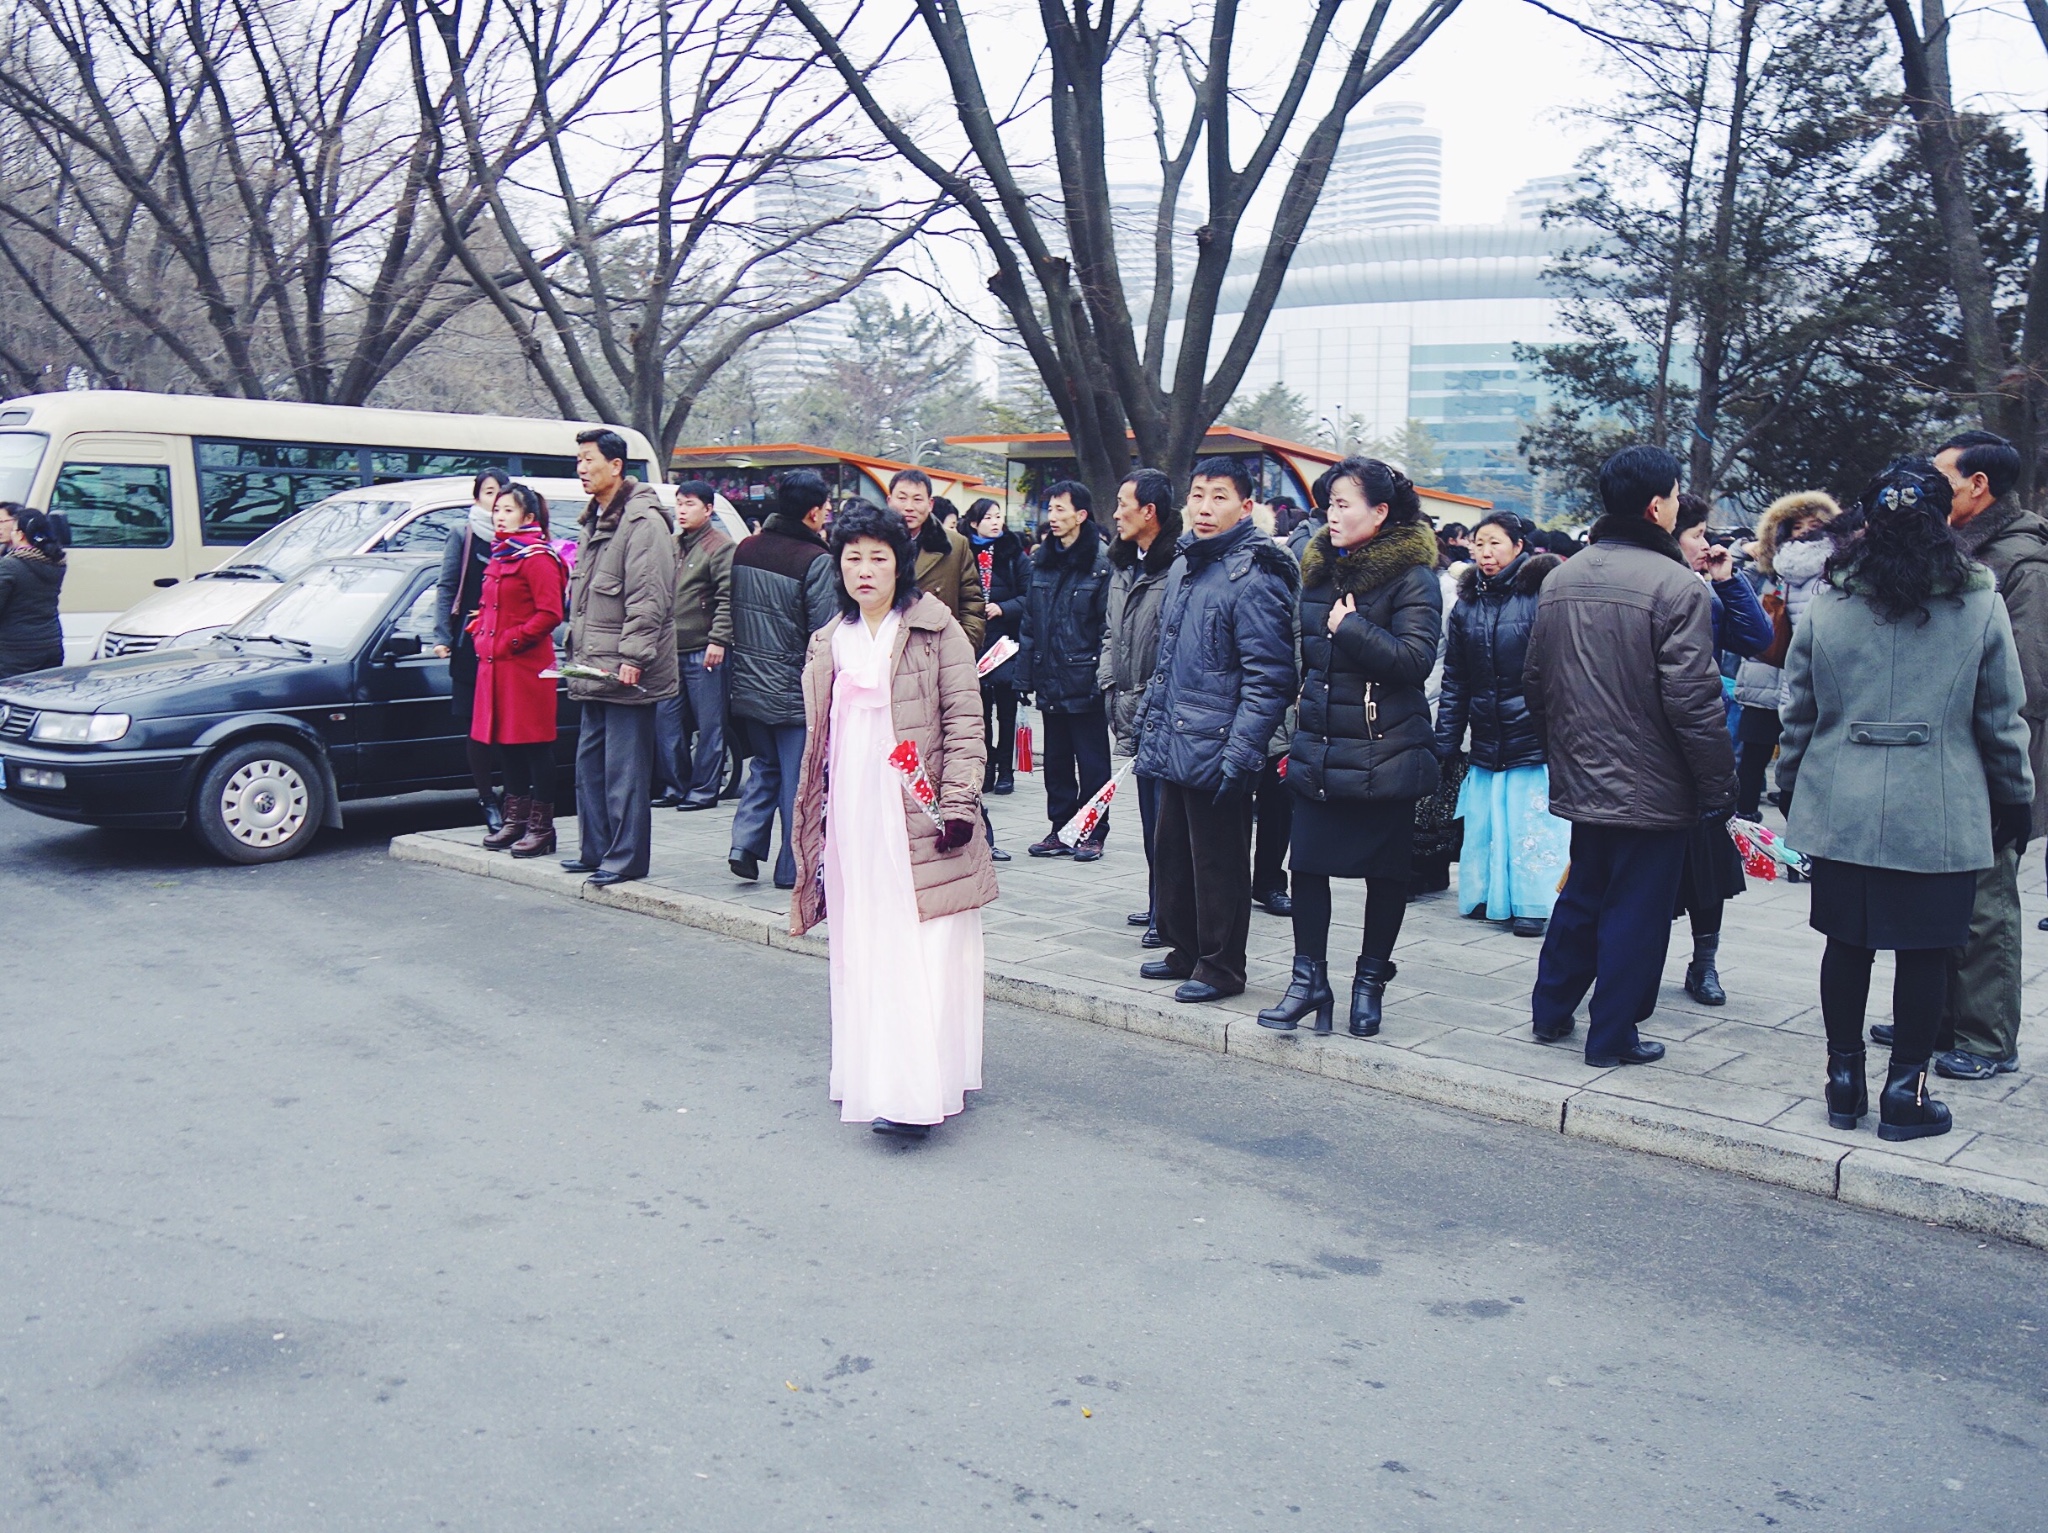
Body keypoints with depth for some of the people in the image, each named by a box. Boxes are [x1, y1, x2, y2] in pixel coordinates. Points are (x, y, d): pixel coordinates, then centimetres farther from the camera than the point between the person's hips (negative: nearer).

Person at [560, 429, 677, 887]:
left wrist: (633, 656, -24)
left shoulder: (643, 521, -13)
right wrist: (577, 652, 22)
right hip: (596, 670, 10)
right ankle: (594, 849, 24)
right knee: (590, 763, 14)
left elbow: (650, 597, -20)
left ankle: (626, 858, 1)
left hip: (627, 673, -10)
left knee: (625, 768, -5)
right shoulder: (596, 520, 18)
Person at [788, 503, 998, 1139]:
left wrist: (958, 803, -13)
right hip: (854, 818, 5)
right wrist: (818, 828, 19)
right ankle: (872, 1079, 18)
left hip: (920, 818, -5)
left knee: (926, 951, -7)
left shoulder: (937, 631, -1)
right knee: (863, 952, 8)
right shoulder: (830, 644, 15)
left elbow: (964, 721, -5)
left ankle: (916, 1092, -9)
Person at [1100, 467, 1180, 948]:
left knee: (1166, 815, -4)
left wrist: (1150, 698, -16)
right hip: (1132, 712, 9)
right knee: (1151, 813, 15)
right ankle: (1160, 903, 25)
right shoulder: (1122, 565, 15)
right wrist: (1109, 683, 10)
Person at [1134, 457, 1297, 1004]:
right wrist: (1148, 721, 19)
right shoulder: (1182, 566, 13)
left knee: (1218, 862, 2)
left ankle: (1219, 968, 15)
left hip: (1215, 749, -9)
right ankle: (1184, 952, 31)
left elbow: (1268, 677, -18)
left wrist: (1241, 751, -21)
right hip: (1173, 745, 9)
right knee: (1170, 852, 16)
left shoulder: (1254, 576, -14)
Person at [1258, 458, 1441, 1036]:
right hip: (1318, 750, 6)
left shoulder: (1412, 577, -8)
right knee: (1308, 862, 3)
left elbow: (1415, 659, -21)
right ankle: (1309, 979, 13)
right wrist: (1289, 732, 17)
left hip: (1385, 755, -5)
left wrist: (1349, 627, -18)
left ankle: (1370, 982, 20)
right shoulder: (1320, 570, 11)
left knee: (1384, 871, 6)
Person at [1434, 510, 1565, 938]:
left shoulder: (1543, 591, -7)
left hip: (1536, 737, -5)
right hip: (1486, 738, 5)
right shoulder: (1467, 602, 8)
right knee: (1484, 823, 9)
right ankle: (1487, 895, 22)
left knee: (1534, 822, 0)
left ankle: (1533, 904, 10)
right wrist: (1444, 742, 8)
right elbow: (1454, 681, 10)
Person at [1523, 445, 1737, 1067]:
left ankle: (1550, 1011, 30)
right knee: (1635, 910, 5)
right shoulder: (1676, 586, -17)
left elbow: (1534, 682, 12)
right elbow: (1694, 702, -20)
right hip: (1652, 788, -7)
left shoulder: (1559, 579, 5)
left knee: (1582, 895, 21)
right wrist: (1719, 784, -11)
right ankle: (1613, 1037, 13)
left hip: (1581, 778, 7)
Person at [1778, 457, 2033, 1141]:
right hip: (1940, 812, -2)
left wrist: (1792, 787, 16)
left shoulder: (1827, 602, -1)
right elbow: (2001, 718, 2)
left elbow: (1798, 708, 4)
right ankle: (1906, 1091, 12)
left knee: (1845, 943, 10)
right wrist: (2016, 800, 13)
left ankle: (1844, 1079, 19)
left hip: (1839, 807, 2)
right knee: (1924, 950, 6)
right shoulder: (1980, 603, -3)